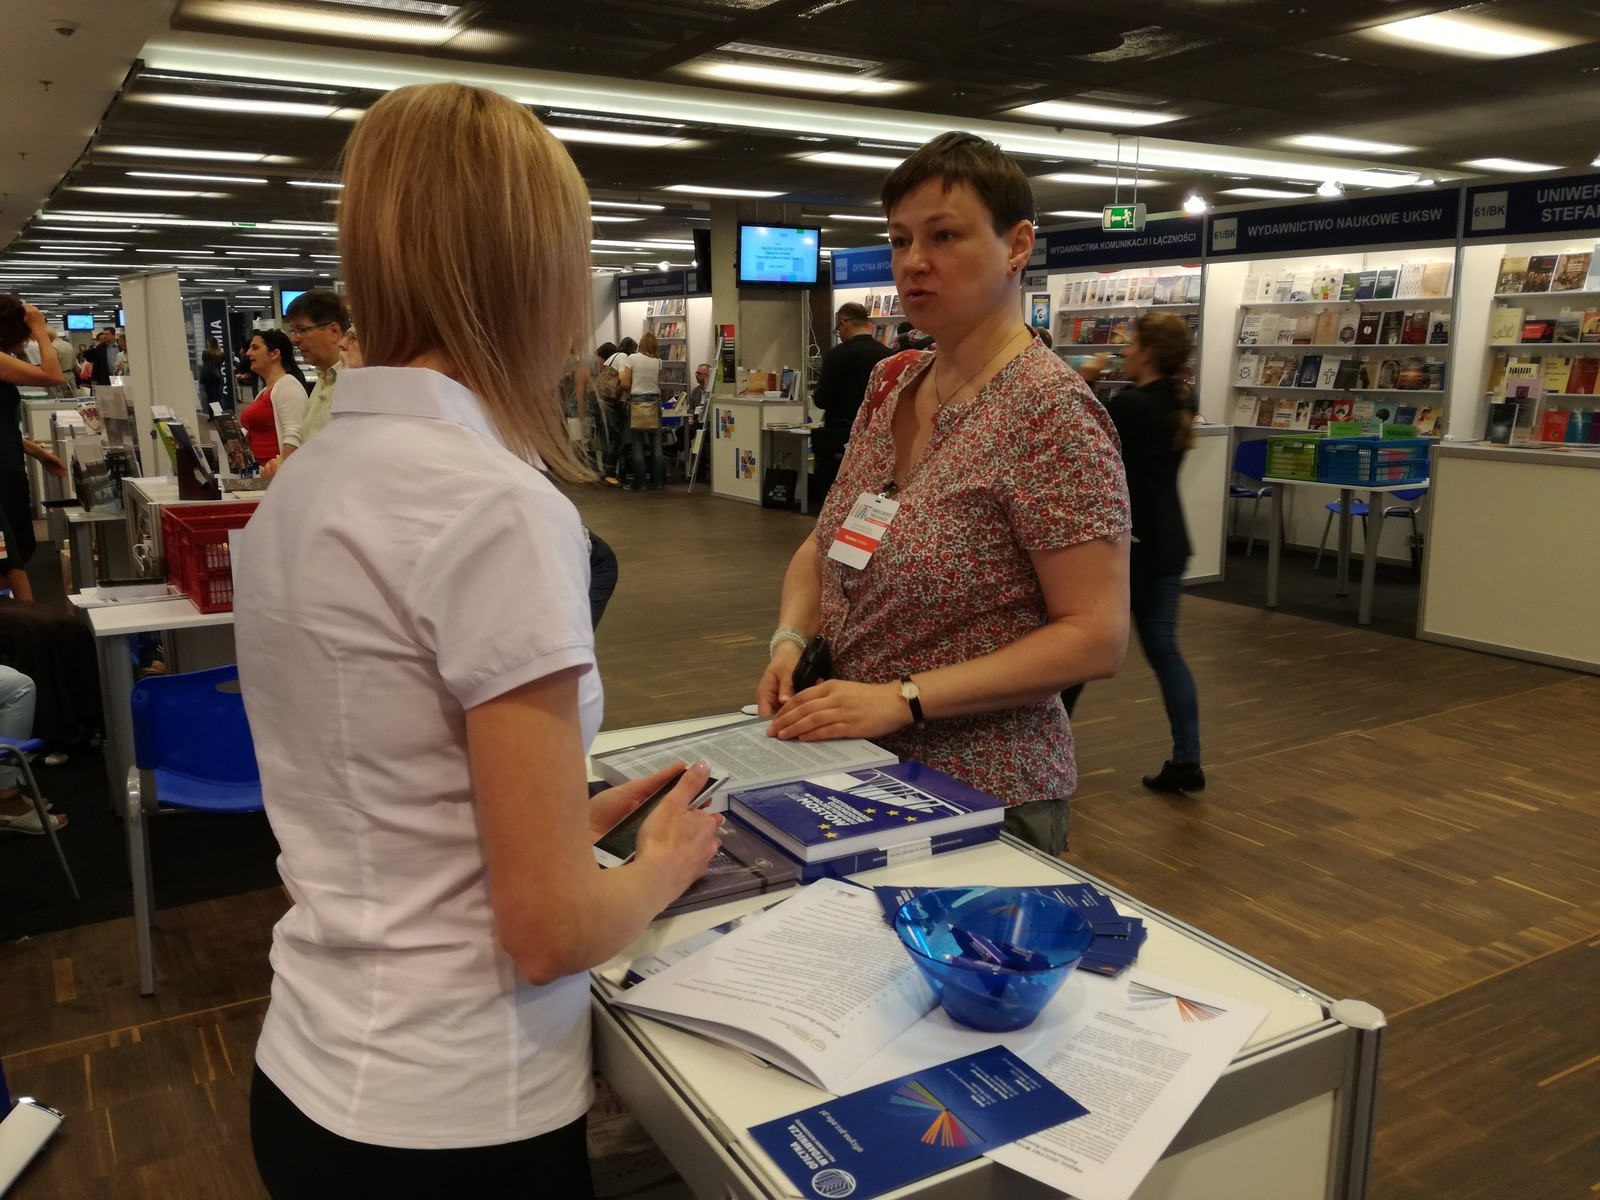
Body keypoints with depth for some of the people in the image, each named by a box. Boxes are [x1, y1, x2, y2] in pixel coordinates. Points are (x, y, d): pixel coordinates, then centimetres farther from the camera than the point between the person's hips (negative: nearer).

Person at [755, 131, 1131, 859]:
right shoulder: (890, 385, 4)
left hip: (979, 797, -7)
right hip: (853, 772, 7)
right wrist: (791, 640, -7)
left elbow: (1096, 636, -21)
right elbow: (823, 546, 12)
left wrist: (904, 698, -25)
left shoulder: (1049, 408, -18)